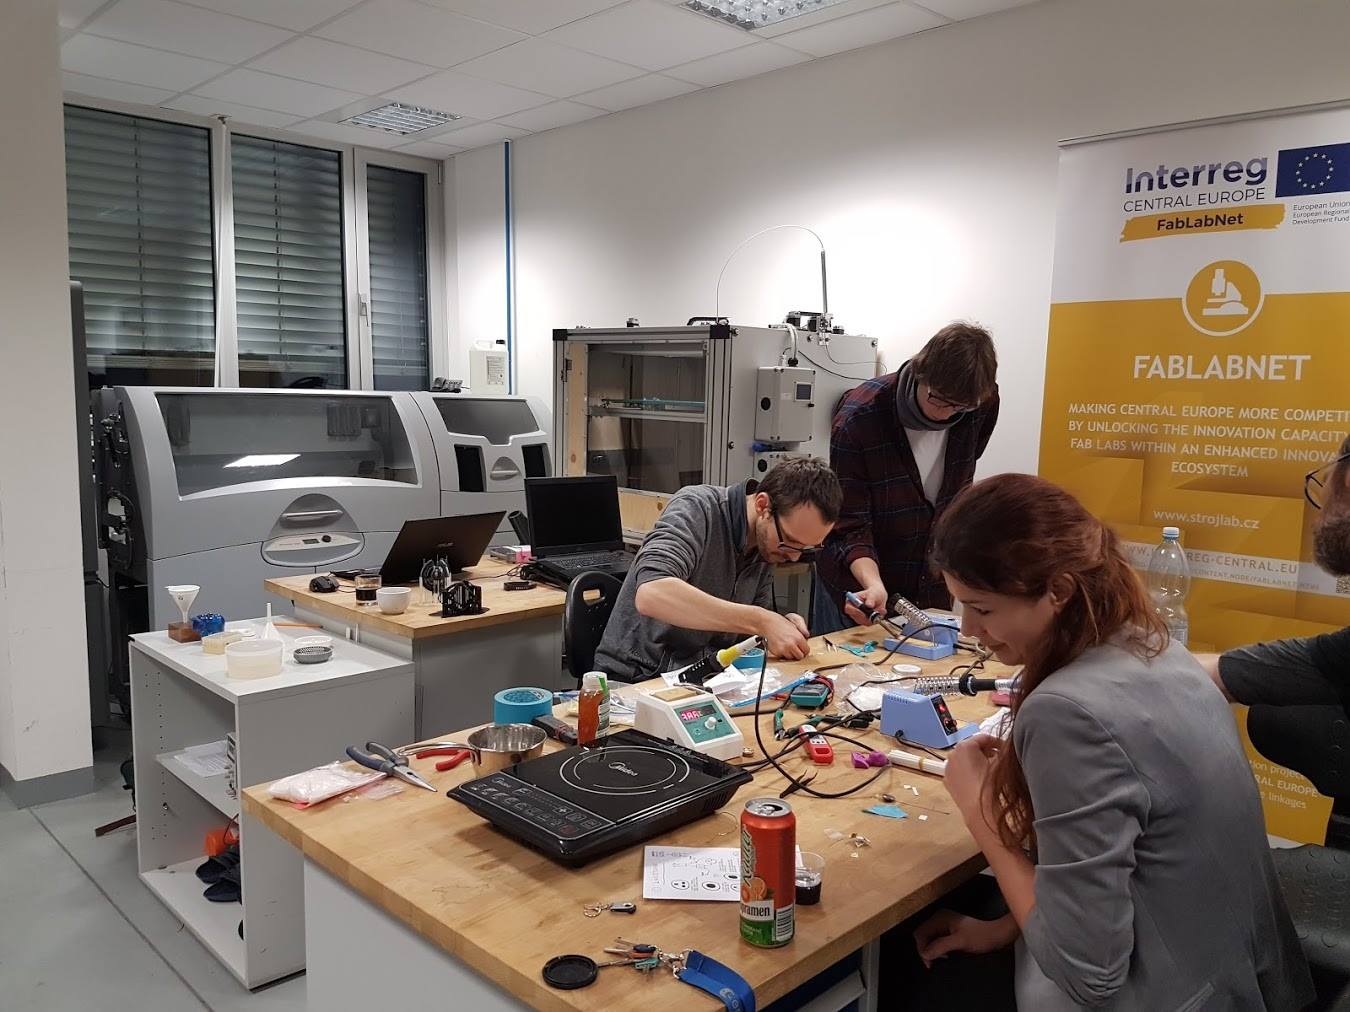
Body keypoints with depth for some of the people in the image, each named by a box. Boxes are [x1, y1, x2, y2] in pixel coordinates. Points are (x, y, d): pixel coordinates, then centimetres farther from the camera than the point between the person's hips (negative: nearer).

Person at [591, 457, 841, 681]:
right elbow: (650, 594, -35)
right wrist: (761, 621, -32)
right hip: (636, 679, -6)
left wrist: (782, 626, -11)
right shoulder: (696, 507, -18)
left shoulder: (767, 543, 2)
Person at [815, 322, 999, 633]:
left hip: (932, 590, 4)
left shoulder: (982, 406, -11)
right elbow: (850, 528, -22)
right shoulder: (857, 420, -25)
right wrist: (873, 584, -38)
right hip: (860, 586, -4)